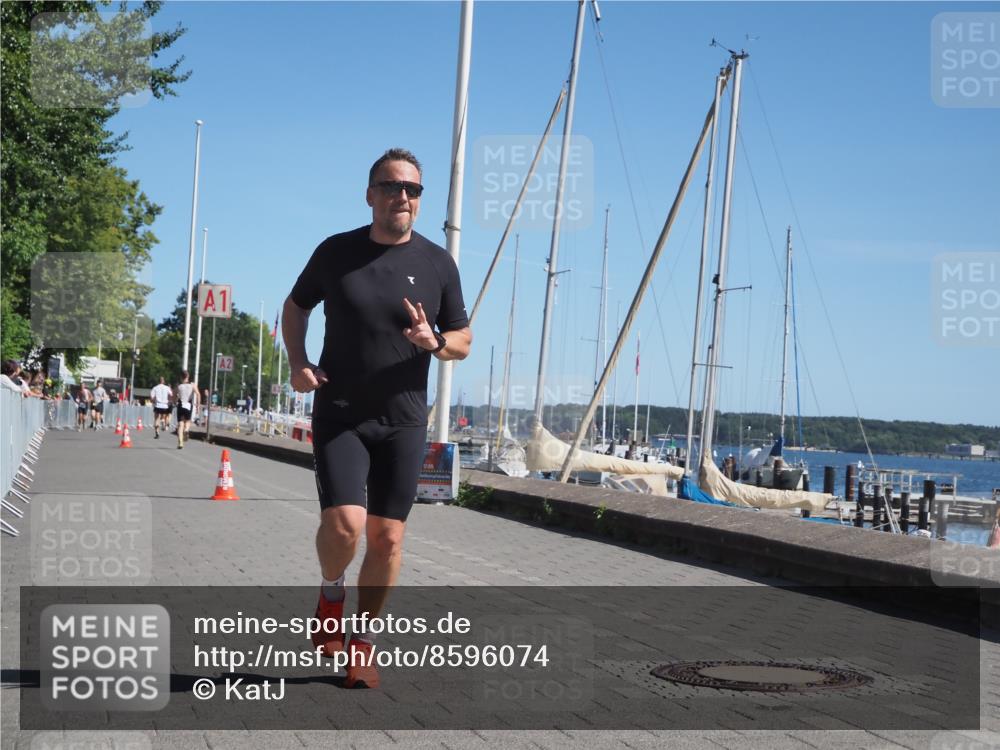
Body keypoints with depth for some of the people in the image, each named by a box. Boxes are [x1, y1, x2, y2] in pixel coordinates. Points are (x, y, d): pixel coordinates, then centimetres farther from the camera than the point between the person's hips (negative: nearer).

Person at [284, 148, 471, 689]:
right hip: (339, 414, -1)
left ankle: (362, 641, 23)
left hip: (403, 421, 1)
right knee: (344, 525, -18)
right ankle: (331, 593, 16)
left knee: (387, 537, 3)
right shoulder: (335, 251, 0)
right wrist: (298, 363, -1)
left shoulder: (437, 264, 1)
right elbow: (296, 306, 16)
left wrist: (434, 342, -16)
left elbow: (463, 342, 7)